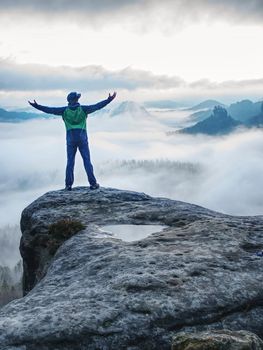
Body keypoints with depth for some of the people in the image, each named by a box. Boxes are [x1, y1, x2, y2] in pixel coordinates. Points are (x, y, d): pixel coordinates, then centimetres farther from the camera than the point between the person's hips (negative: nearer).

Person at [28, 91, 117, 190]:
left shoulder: (64, 110, 2)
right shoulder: (83, 109, 0)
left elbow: (50, 110, 2)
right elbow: (97, 106, 0)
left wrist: (36, 106, 8)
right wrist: (109, 100, 5)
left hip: (71, 139, 1)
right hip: (82, 138, -1)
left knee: (70, 162, 6)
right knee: (87, 161, 1)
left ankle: (68, 185, 3)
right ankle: (93, 183, 0)